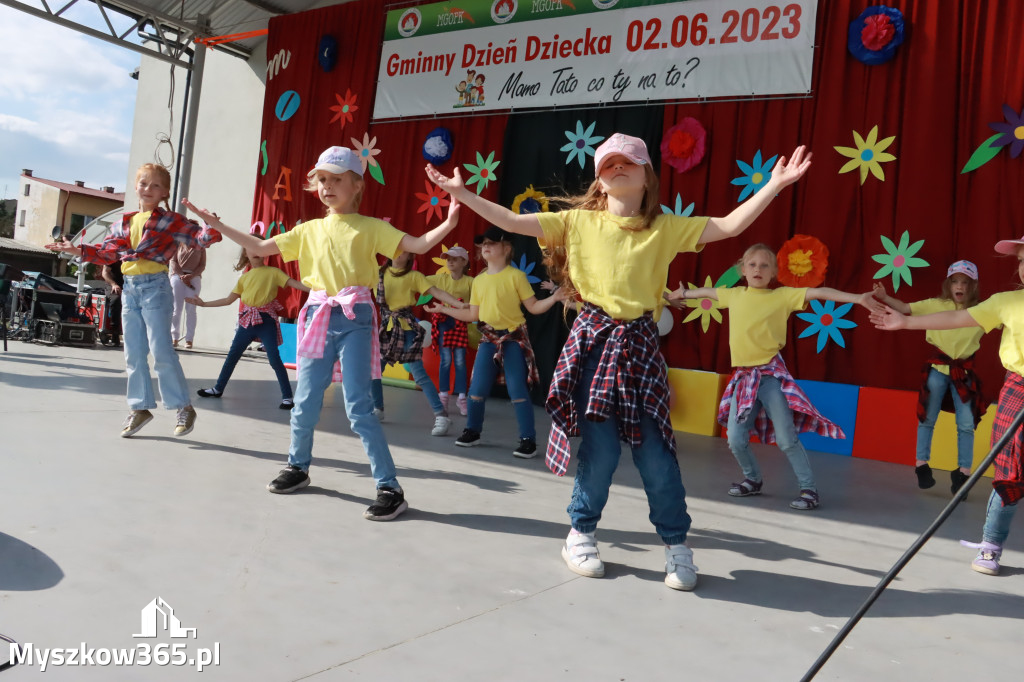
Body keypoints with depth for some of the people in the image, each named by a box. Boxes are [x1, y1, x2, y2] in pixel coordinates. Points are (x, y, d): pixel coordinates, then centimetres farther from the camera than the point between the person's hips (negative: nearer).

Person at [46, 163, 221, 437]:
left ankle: (184, 407, 1)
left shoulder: (170, 221, -3)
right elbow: (107, 252, 17)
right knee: (133, 353, 9)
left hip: (155, 286, -6)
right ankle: (140, 407, 20)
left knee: (161, 350, -9)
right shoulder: (124, 222, 13)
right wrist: (78, 250, 9)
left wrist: (212, 229, -32)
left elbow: (199, 237, -12)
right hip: (129, 288, 6)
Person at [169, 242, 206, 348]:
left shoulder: (200, 246, 9)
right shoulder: (178, 244, 11)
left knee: (190, 309, -7)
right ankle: (174, 338, -3)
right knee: (176, 308, -5)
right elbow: (173, 261, 5)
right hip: (178, 276, 1)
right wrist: (182, 275, -9)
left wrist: (191, 276, -12)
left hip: (194, 277, -1)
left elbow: (202, 265, 4)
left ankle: (189, 339, -8)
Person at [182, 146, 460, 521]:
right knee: (305, 400, 11)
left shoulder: (371, 227, 2)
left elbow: (419, 245, -7)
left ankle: (390, 488, 0)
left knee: (358, 407, -8)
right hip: (318, 317, 4)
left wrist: (448, 223, -24)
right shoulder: (309, 230, 13)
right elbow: (259, 247, 18)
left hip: (355, 318, -4)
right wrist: (218, 225, 14)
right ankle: (298, 467, 35)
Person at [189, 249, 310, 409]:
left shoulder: (273, 272, -1)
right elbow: (228, 300, 16)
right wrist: (204, 304, 16)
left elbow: (294, 284, -12)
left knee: (274, 358, -12)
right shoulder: (244, 277, 12)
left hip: (266, 320, -5)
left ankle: (288, 397, -5)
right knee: (232, 355, 12)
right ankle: (218, 389, 28)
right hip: (248, 319, 5)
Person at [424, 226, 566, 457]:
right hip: (488, 339, 5)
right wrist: (443, 309, 16)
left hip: (513, 338, -5)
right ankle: (472, 431, 22)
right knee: (477, 388, 4)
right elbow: (473, 315, 15)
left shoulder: (516, 275, -4)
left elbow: (534, 307, -4)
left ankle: (528, 440, -1)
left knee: (517, 390, -7)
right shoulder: (478, 280, 10)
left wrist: (554, 297, -20)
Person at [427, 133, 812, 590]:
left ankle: (676, 544, 19)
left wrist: (774, 185, -4)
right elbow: (512, 222, 6)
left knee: (655, 449, 0)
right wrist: (463, 194, 4)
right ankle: (581, 533, 23)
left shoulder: (665, 228, 7)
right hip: (593, 340, 0)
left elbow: (730, 226, 2)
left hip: (639, 343, 1)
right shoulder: (579, 221, 7)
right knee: (599, 447, 0)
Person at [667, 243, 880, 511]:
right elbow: (707, 292, 27)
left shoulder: (783, 296, -4)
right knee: (736, 439, 4)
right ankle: (753, 479, 28)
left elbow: (818, 292, -11)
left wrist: (858, 298, -20)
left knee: (786, 438, -5)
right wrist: (680, 294, 42)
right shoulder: (734, 295, 9)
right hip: (743, 376, 4)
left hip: (770, 374, -4)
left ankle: (808, 488, 9)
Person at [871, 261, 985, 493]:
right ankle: (922, 466, 20)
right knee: (927, 418, 8)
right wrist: (884, 297, -26)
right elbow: (906, 309, -10)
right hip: (937, 369, -1)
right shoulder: (936, 305, -4)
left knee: (967, 423, 3)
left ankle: (963, 472, 14)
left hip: (963, 371, 1)